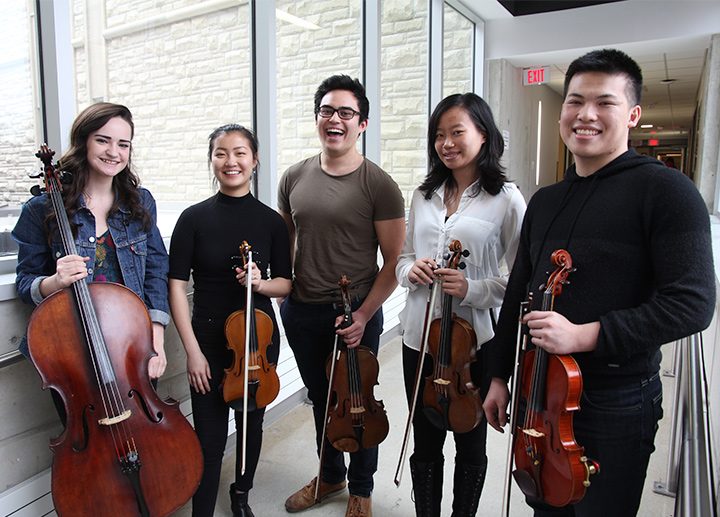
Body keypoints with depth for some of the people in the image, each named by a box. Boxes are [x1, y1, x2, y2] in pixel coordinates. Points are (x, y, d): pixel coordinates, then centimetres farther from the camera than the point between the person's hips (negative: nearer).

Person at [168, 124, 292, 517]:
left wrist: (260, 283, -18)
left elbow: (285, 284, 5)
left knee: (252, 422, 18)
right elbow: (177, 286, -6)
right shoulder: (194, 218, -5)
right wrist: (192, 350, -11)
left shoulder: (270, 221, -1)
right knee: (210, 438, 2)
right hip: (209, 338, -2)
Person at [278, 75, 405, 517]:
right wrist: (281, 293, 6)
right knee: (321, 399, 21)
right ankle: (330, 476, 45)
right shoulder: (294, 178, 4)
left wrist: (362, 316, -17)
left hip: (355, 315, -4)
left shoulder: (379, 185, -10)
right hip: (301, 313, 4)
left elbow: (394, 262, -10)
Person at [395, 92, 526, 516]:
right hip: (419, 337, 4)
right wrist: (410, 270, -7)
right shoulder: (425, 196, 8)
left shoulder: (506, 199, -8)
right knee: (424, 442, 18)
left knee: (471, 442, 18)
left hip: (475, 342, -4)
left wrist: (473, 289, -22)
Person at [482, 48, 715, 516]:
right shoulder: (544, 202, 8)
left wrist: (584, 335, -26)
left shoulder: (665, 189, -11)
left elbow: (692, 303, -18)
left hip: (616, 402, -5)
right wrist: (500, 377, 12)